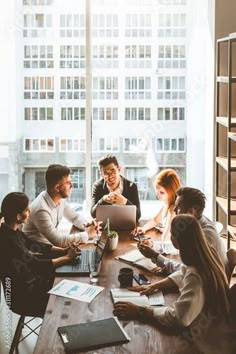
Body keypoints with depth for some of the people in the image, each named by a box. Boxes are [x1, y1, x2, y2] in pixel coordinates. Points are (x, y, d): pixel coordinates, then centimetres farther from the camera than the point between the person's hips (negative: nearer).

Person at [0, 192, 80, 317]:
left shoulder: (11, 230, -3)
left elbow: (33, 245, 8)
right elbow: (38, 266, -26)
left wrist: (64, 250, -4)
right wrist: (67, 257, -14)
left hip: (28, 280, 8)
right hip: (22, 297, -8)